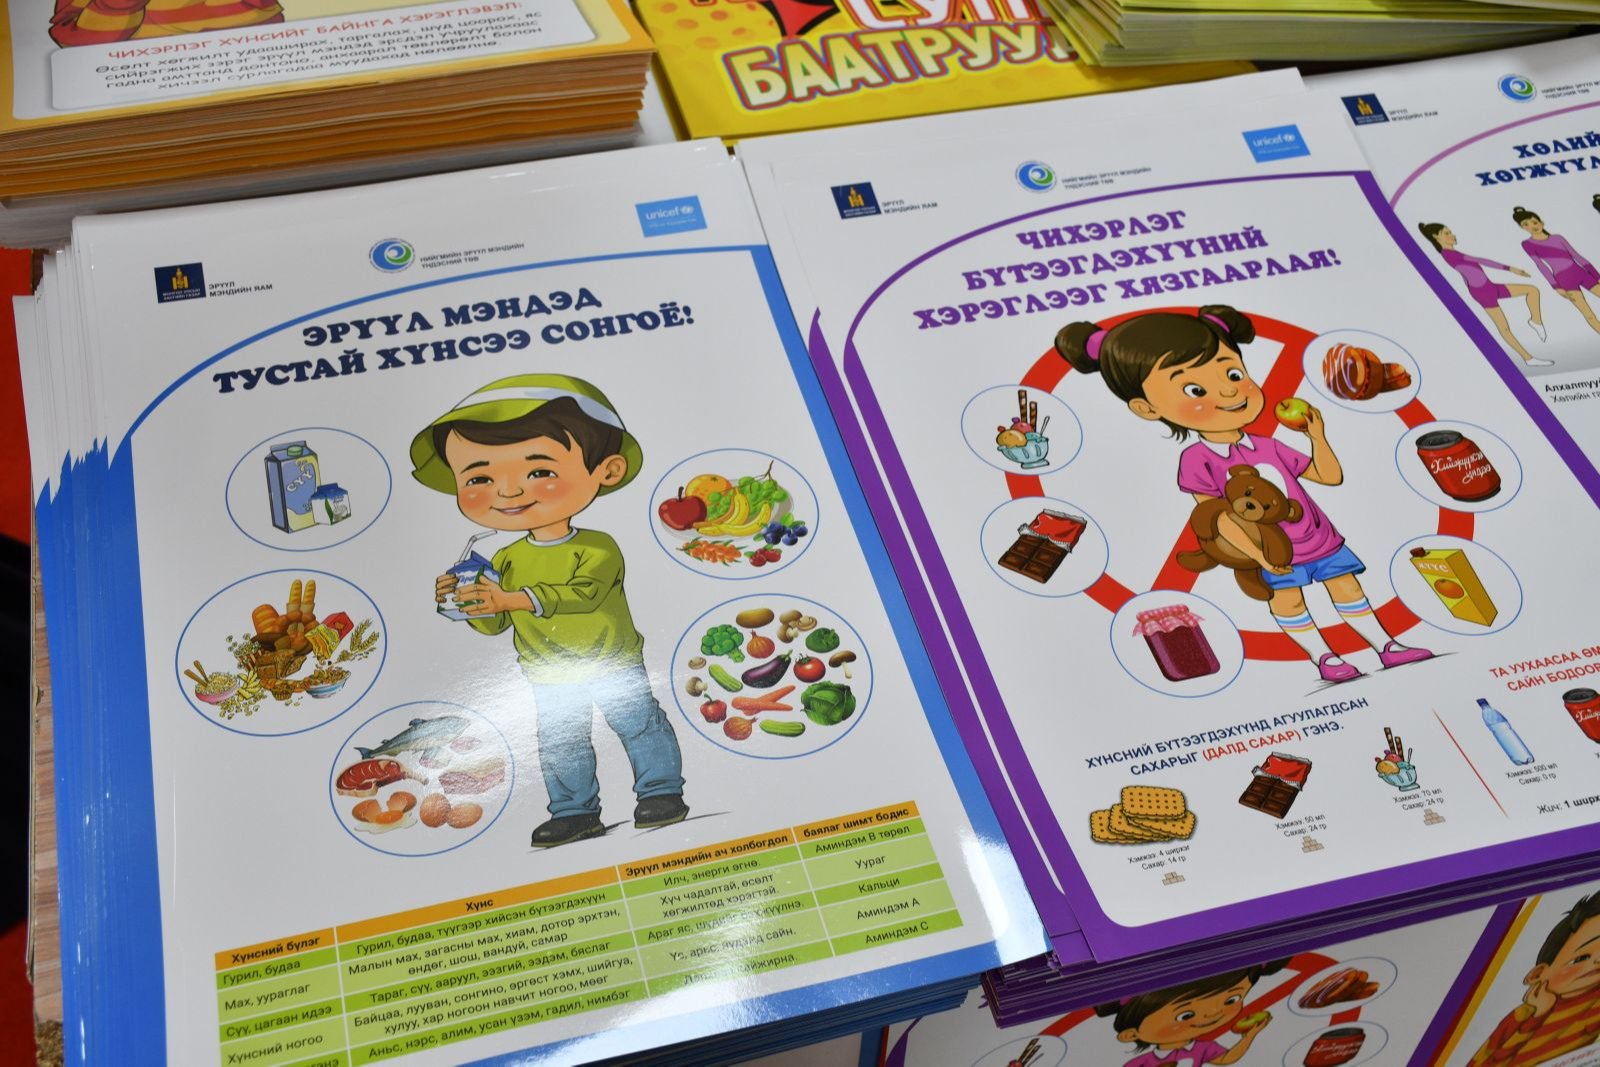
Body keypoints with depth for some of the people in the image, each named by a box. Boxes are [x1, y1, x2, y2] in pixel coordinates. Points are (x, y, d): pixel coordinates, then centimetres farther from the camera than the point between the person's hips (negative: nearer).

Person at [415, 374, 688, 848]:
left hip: (614, 662, -4)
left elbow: (584, 593, -32)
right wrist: (470, 602, -16)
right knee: (561, 742, 11)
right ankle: (576, 812, 24)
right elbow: (497, 624, 5)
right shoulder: (508, 560, 0)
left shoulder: (597, 548, -14)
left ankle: (661, 792, 19)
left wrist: (515, 598, -38)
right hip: (549, 675, 4)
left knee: (640, 724, 3)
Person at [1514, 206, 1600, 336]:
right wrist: (1556, 286, -10)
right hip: (1564, 279, -4)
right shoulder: (1528, 244, 1)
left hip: (1580, 272, 4)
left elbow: (1577, 256, 11)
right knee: (1589, 315, -10)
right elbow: (1540, 265, -3)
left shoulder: (1557, 238, 10)